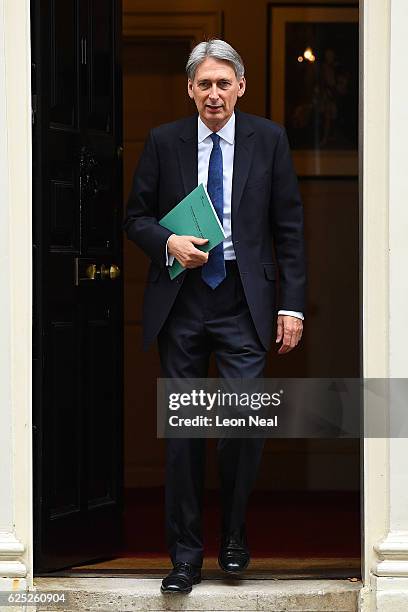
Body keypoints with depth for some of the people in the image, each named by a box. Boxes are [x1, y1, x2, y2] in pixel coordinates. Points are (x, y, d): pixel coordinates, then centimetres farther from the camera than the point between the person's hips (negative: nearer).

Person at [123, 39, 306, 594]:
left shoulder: (268, 140, 4)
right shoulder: (163, 142, 6)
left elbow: (289, 227, 5)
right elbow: (135, 216, 11)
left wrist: (293, 304, -1)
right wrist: (169, 242, -11)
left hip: (242, 302, -1)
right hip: (181, 301, 1)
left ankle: (234, 538, 14)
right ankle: (186, 554, 13)